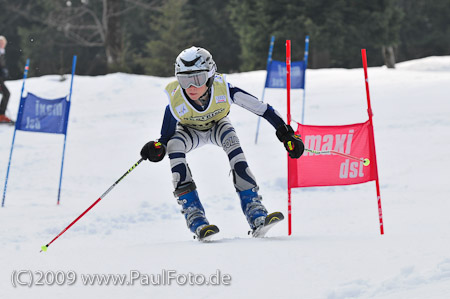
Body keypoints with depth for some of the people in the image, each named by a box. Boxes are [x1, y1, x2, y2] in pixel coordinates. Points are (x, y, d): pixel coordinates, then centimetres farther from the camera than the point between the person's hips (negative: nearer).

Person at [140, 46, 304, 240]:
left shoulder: (223, 89, -35)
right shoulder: (175, 102, -34)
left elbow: (262, 108, -28)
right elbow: (165, 139, -23)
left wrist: (286, 133, -29)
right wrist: (156, 149, -45)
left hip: (217, 125, 0)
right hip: (190, 131, 0)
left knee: (230, 136, -34)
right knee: (174, 146, -32)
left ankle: (254, 210, -36)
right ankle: (194, 216, -31)